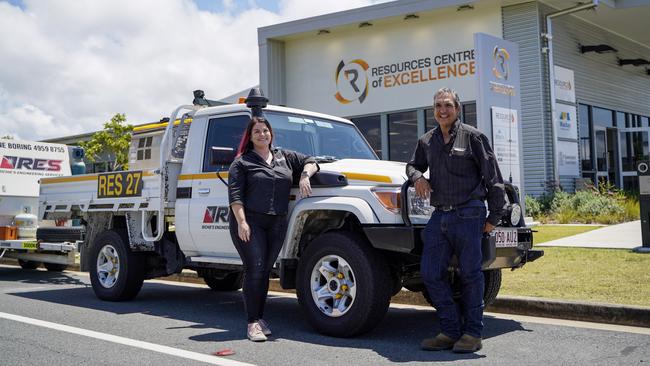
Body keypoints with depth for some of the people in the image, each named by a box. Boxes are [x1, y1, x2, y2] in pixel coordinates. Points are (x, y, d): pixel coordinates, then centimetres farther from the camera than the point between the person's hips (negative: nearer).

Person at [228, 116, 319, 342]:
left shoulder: (285, 157, 18)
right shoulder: (242, 162, 5)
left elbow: (310, 162, 25)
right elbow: (235, 195, -4)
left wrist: (305, 176, 3)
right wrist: (241, 222, -15)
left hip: (277, 224, 4)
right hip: (249, 223, -4)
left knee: (265, 271, 8)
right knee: (255, 270, -11)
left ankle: (260, 317, 18)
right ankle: (253, 323, -7)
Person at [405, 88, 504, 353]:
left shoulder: (472, 137, 0)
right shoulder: (427, 141, 15)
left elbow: (493, 179, 0)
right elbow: (413, 164, 33)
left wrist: (494, 217, -2)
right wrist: (417, 176, 7)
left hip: (468, 215, -5)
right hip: (439, 216, 6)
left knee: (469, 274, 1)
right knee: (430, 273, 1)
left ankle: (472, 333, 12)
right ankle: (451, 330, 13)